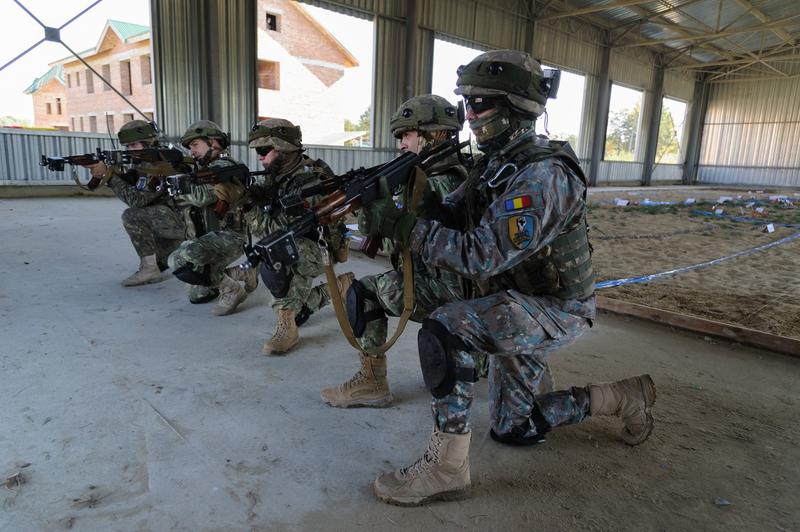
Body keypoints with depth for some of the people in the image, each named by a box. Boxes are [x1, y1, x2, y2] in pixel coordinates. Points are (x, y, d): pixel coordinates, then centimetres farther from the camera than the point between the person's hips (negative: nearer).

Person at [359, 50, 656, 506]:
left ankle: (446, 468, -16)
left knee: (444, 331, -31)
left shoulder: (542, 175, -26)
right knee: (512, 429, 17)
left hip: (557, 309, -9)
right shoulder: (496, 164, 4)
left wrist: (402, 227, -32)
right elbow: (449, 216, 2)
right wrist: (390, 204, -14)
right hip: (518, 306, 9)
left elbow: (482, 256, -33)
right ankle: (624, 397, 31)